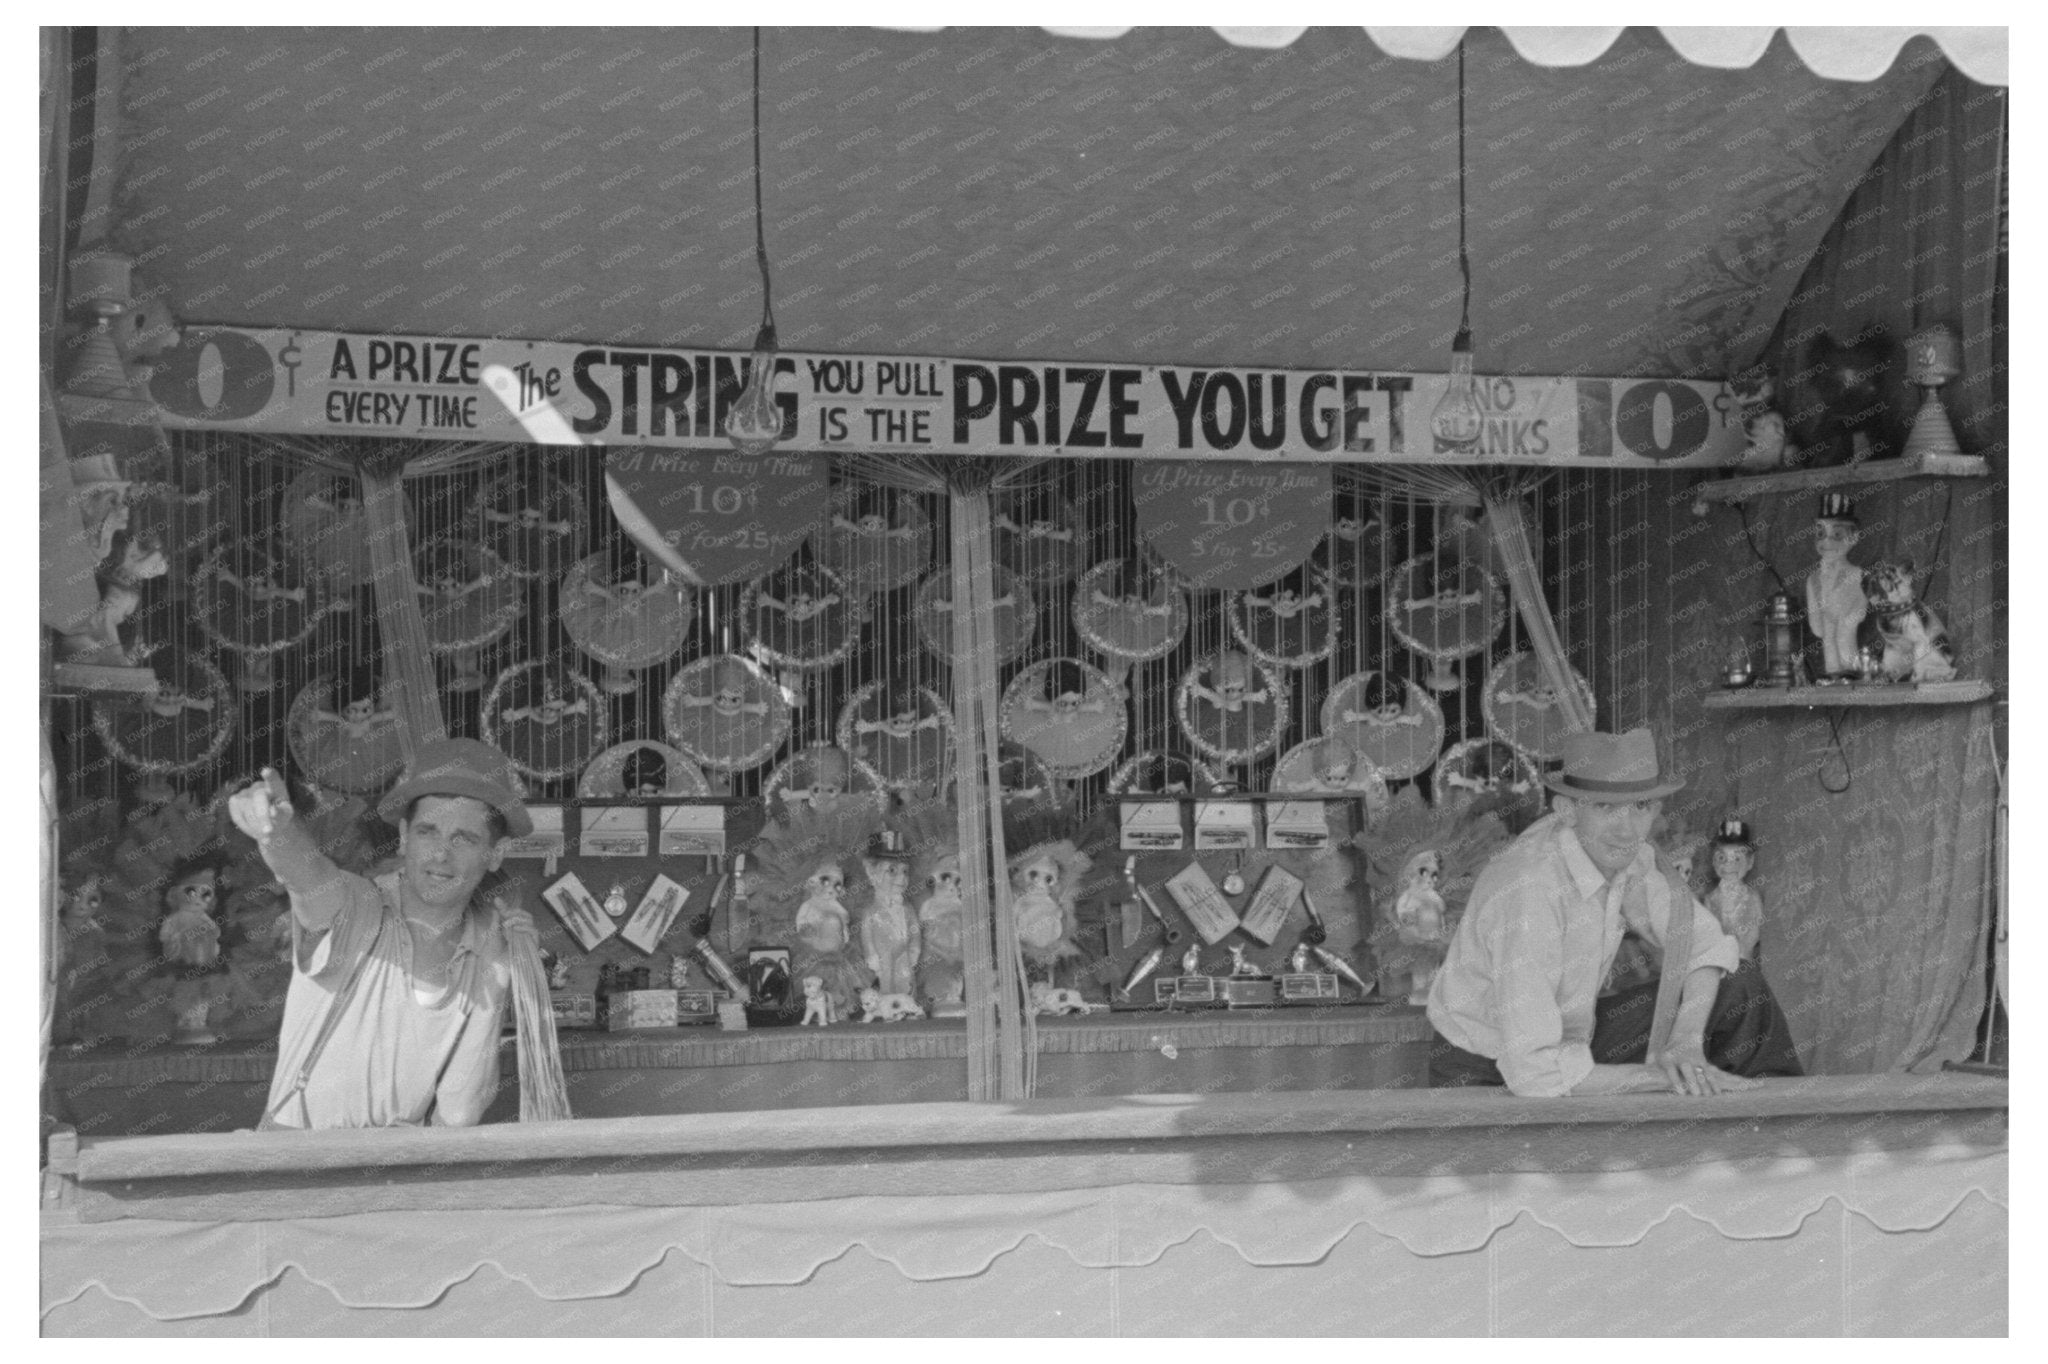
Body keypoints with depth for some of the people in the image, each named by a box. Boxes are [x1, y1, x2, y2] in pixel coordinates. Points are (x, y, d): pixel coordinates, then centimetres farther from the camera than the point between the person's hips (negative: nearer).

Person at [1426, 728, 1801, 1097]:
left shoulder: (1625, 853, -9)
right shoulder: (1527, 890, -32)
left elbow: (1707, 946, 4)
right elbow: (1535, 1071, -36)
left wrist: (1686, 1042, -15)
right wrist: (1662, 1076, -26)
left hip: (1575, 1037, 8)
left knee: (1740, 991, 0)